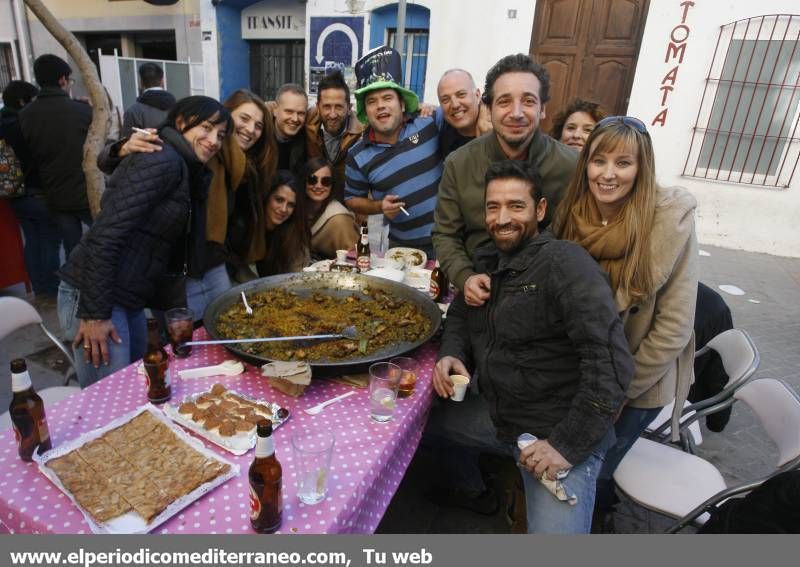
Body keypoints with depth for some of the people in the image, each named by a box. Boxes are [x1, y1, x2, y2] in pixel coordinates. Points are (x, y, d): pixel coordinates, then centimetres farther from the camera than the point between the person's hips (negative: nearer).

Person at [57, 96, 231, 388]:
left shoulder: (184, 169, 14)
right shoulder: (162, 160, -15)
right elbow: (106, 234, -23)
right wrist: (95, 313, -22)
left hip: (127, 298, 10)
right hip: (93, 297, -10)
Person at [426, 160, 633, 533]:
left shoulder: (566, 265, -21)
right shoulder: (487, 260, 3)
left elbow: (611, 363, -26)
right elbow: (459, 315, 16)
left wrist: (568, 445, -25)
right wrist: (450, 354, -6)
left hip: (558, 430, -7)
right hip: (496, 413, 7)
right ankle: (465, 490, 42)